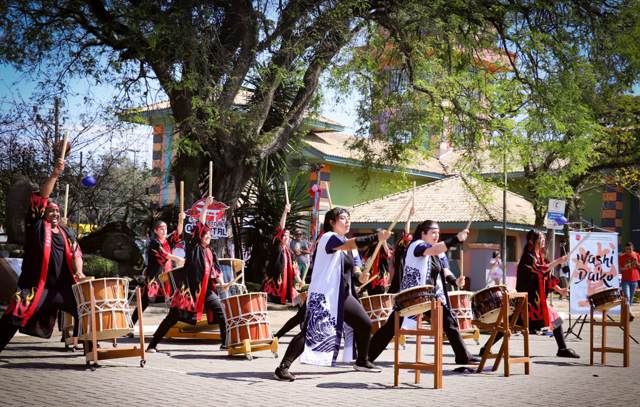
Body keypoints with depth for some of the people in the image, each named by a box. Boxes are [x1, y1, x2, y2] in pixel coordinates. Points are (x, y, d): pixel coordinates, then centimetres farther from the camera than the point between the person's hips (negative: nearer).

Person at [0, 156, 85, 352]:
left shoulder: (66, 233, 13)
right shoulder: (37, 226, 0)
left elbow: (75, 253, 6)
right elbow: (40, 198, -10)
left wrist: (78, 271, -15)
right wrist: (54, 175, -18)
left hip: (64, 285, 5)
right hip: (36, 284, -4)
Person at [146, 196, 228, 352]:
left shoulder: (210, 252, 15)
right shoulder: (193, 247, -2)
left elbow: (215, 270, 13)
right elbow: (200, 224, -10)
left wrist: (221, 283, -3)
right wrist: (205, 206, -12)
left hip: (205, 290, 6)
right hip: (188, 288, -6)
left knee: (221, 312, 1)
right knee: (173, 316, -6)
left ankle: (226, 342, 12)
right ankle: (153, 344, -1)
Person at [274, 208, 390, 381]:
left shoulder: (345, 243, 17)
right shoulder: (328, 237, -10)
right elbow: (352, 243, -28)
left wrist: (360, 276, 6)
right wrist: (376, 237, -36)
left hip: (343, 295, 9)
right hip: (322, 296, -9)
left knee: (365, 324, 9)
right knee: (310, 332, -17)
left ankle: (362, 362, 27)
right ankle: (283, 367, -15)